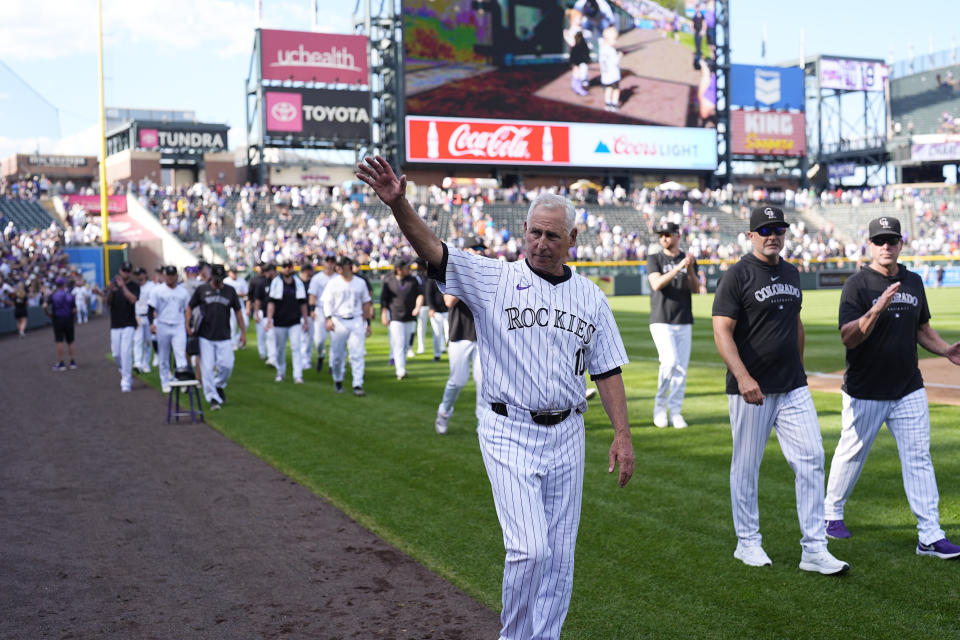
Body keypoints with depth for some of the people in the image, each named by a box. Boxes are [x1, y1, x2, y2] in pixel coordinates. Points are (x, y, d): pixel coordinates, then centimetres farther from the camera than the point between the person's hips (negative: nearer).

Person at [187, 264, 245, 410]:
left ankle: (219, 386, 24)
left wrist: (243, 332, 10)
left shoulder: (230, 291, 8)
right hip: (205, 336, -1)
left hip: (224, 337, 1)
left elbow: (238, 311, 13)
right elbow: (190, 307, 9)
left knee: (227, 364, -6)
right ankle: (213, 398, 2)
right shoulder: (202, 289, 3)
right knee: (207, 368, -5)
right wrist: (187, 325, -4)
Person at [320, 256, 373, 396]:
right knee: (337, 354, 3)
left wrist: (367, 323, 15)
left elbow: (366, 303, 17)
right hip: (338, 321, -1)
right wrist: (328, 318, -17)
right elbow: (326, 301, -2)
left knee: (357, 354, -7)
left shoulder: (361, 282, 11)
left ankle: (358, 385, -8)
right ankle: (338, 381, 24)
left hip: (357, 321, 1)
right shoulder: (333, 283, 4)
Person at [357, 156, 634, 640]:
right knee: (529, 548, -11)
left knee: (558, 556, 10)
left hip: (566, 435, 4)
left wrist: (623, 434, 3)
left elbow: (607, 370, 10)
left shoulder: (590, 297, 8)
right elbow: (431, 250, -18)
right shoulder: (493, 279, -4)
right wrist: (398, 204, -35)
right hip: (509, 433, -4)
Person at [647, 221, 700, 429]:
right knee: (670, 362, -17)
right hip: (661, 321, -3)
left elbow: (696, 288, -1)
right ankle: (660, 403, 3)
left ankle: (675, 410, 11)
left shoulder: (689, 260, 10)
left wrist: (690, 269, -18)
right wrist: (678, 267, -23)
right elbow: (656, 284, -14)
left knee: (682, 367, 1)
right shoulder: (654, 259, 3)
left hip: (684, 322, 3)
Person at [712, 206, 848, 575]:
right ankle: (747, 543, 21)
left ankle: (814, 550, 3)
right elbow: (722, 331, -16)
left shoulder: (791, 274, 13)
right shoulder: (737, 276, -9)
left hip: (793, 388, 6)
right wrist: (743, 378, -25)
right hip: (751, 390, -6)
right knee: (746, 466, 6)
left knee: (811, 460, -1)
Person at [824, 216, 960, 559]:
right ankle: (831, 513, 31)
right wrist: (877, 309, -32)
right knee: (851, 454, 10)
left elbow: (922, 328, 19)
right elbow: (848, 337, -19)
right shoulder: (858, 284, -11)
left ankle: (930, 536, 4)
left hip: (909, 391, 5)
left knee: (919, 458, 1)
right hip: (865, 392, -4)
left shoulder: (913, 281, 8)